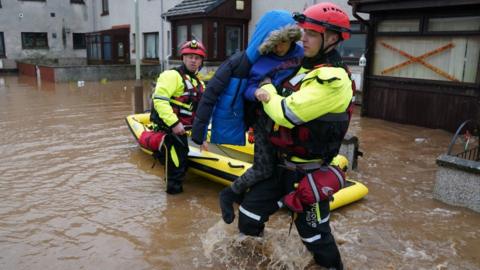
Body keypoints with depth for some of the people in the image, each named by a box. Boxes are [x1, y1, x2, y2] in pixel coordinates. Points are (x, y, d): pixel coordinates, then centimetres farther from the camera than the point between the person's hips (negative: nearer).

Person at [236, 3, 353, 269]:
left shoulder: (333, 80, -22)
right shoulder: (305, 67, 8)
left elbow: (286, 114, -26)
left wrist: (267, 90, -9)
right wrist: (269, 94, 3)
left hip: (307, 176, -8)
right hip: (280, 165, 9)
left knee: (316, 239, 8)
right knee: (248, 219, 15)